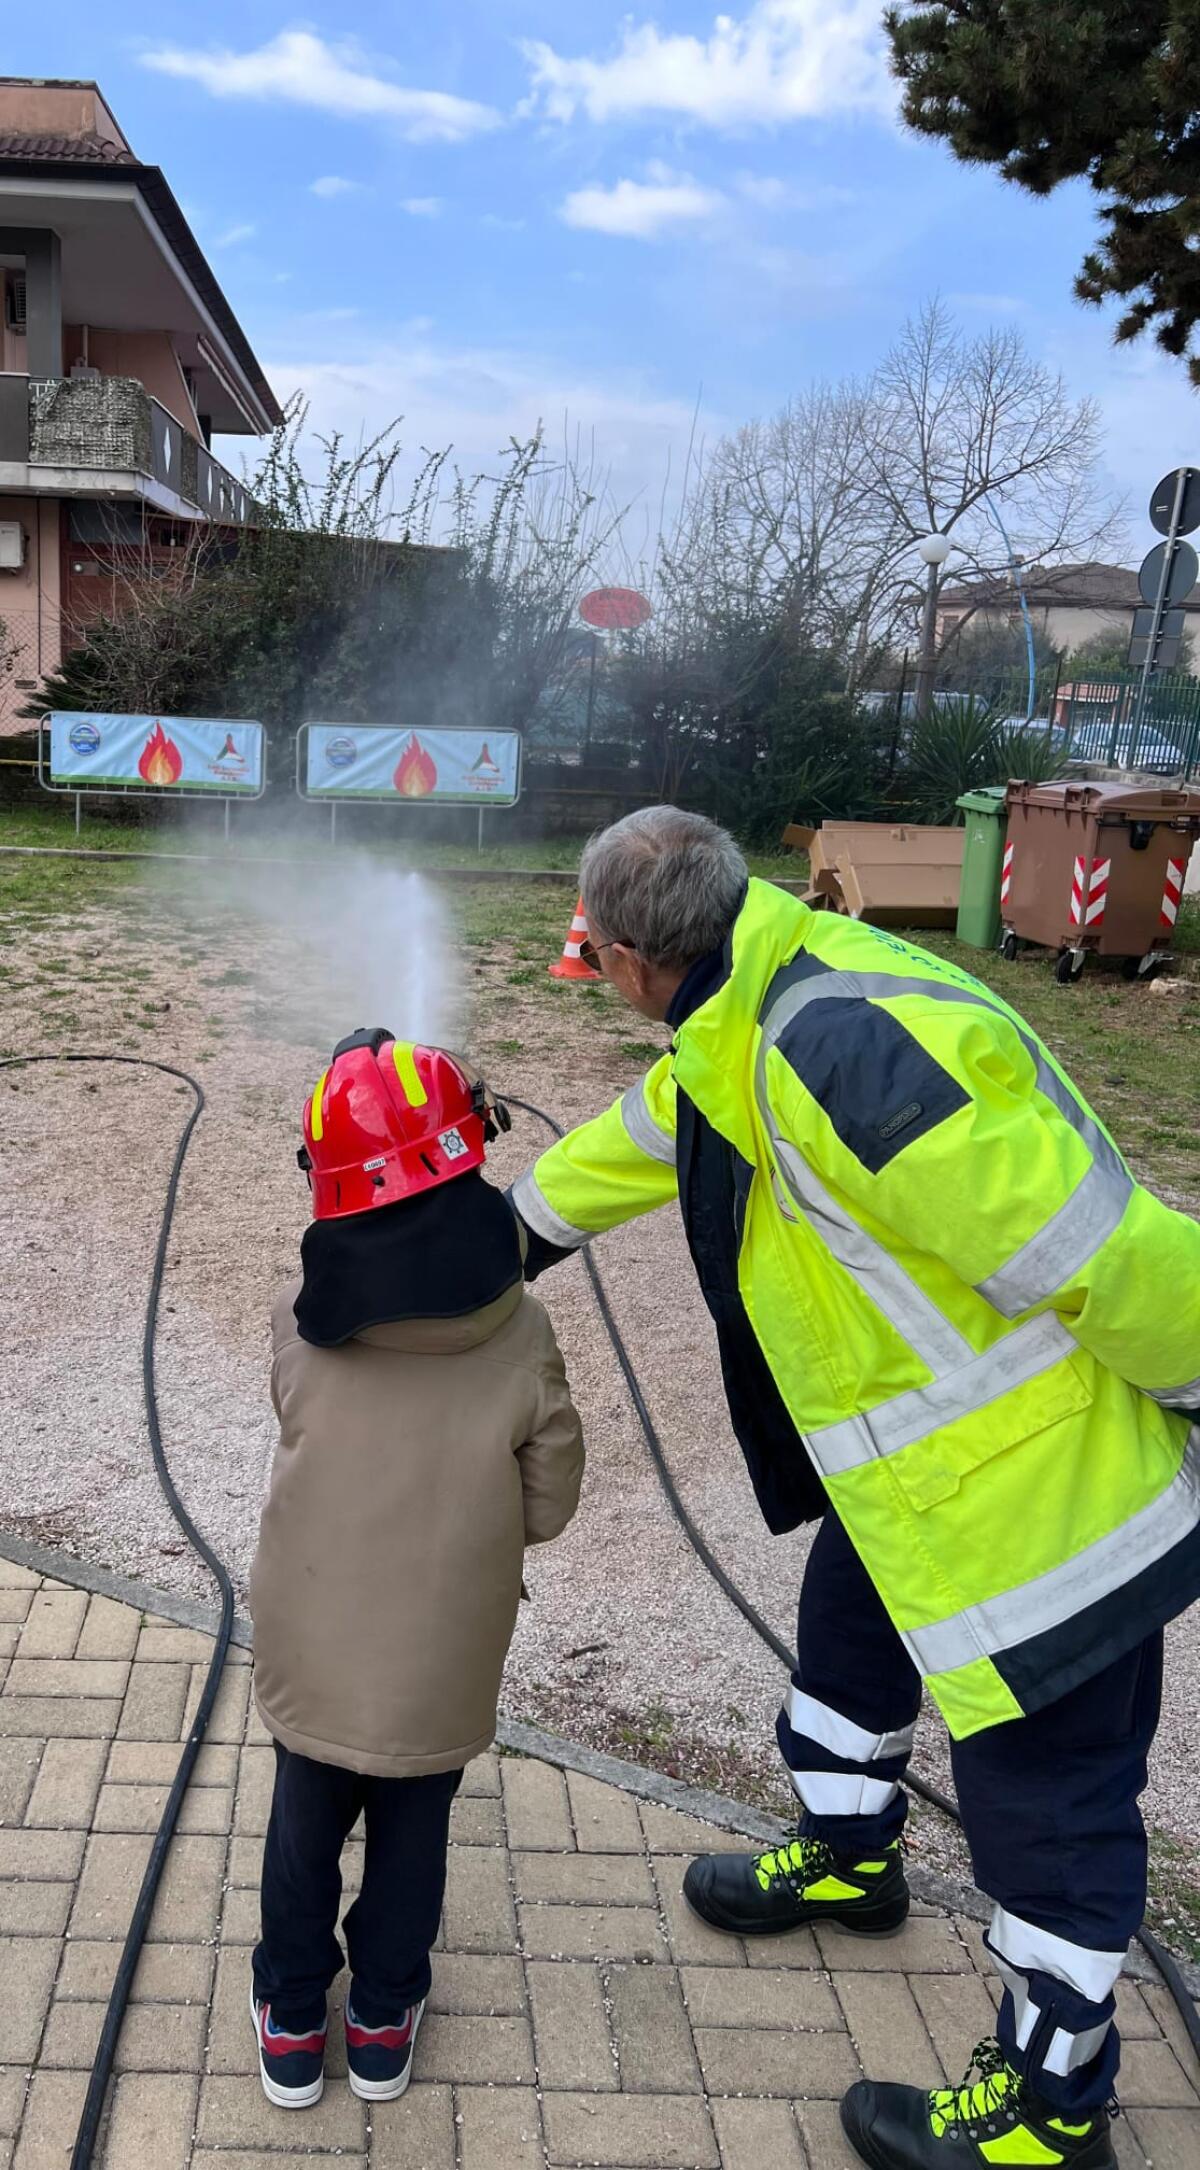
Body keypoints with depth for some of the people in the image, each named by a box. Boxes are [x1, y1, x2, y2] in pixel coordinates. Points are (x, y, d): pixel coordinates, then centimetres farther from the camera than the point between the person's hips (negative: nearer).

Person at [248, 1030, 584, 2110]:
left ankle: (292, 2020, 42)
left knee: (306, 1829, 25)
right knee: (414, 1838, 24)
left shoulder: (299, 1325, -18)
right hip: (441, 1667, -1)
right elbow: (547, 1506, -10)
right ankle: (384, 2021, 42)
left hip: (315, 1657, 1)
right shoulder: (520, 1335, -20)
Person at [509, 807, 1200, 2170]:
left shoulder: (847, 1050, -35)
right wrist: (522, 1231, 33)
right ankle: (848, 1861, 56)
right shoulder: (753, 1008, -2)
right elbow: (647, 1134, 19)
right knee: (845, 1646, 29)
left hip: (1037, 1494, -10)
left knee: (1044, 1801, 9)